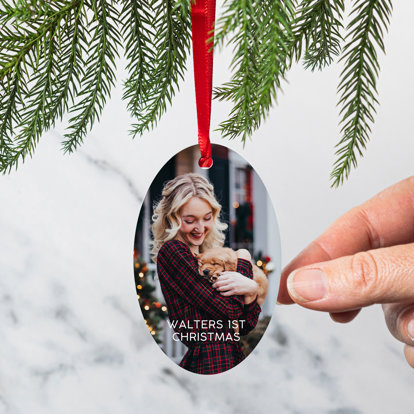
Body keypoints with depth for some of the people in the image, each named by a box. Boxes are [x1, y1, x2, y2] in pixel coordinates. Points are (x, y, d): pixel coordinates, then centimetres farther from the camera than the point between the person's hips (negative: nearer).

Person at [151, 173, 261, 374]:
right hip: (209, 363, -7)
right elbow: (228, 310, -15)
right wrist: (243, 262, -2)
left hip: (233, 359, 7)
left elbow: (245, 326, 8)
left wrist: (250, 290, -11)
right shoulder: (172, 251, -10)